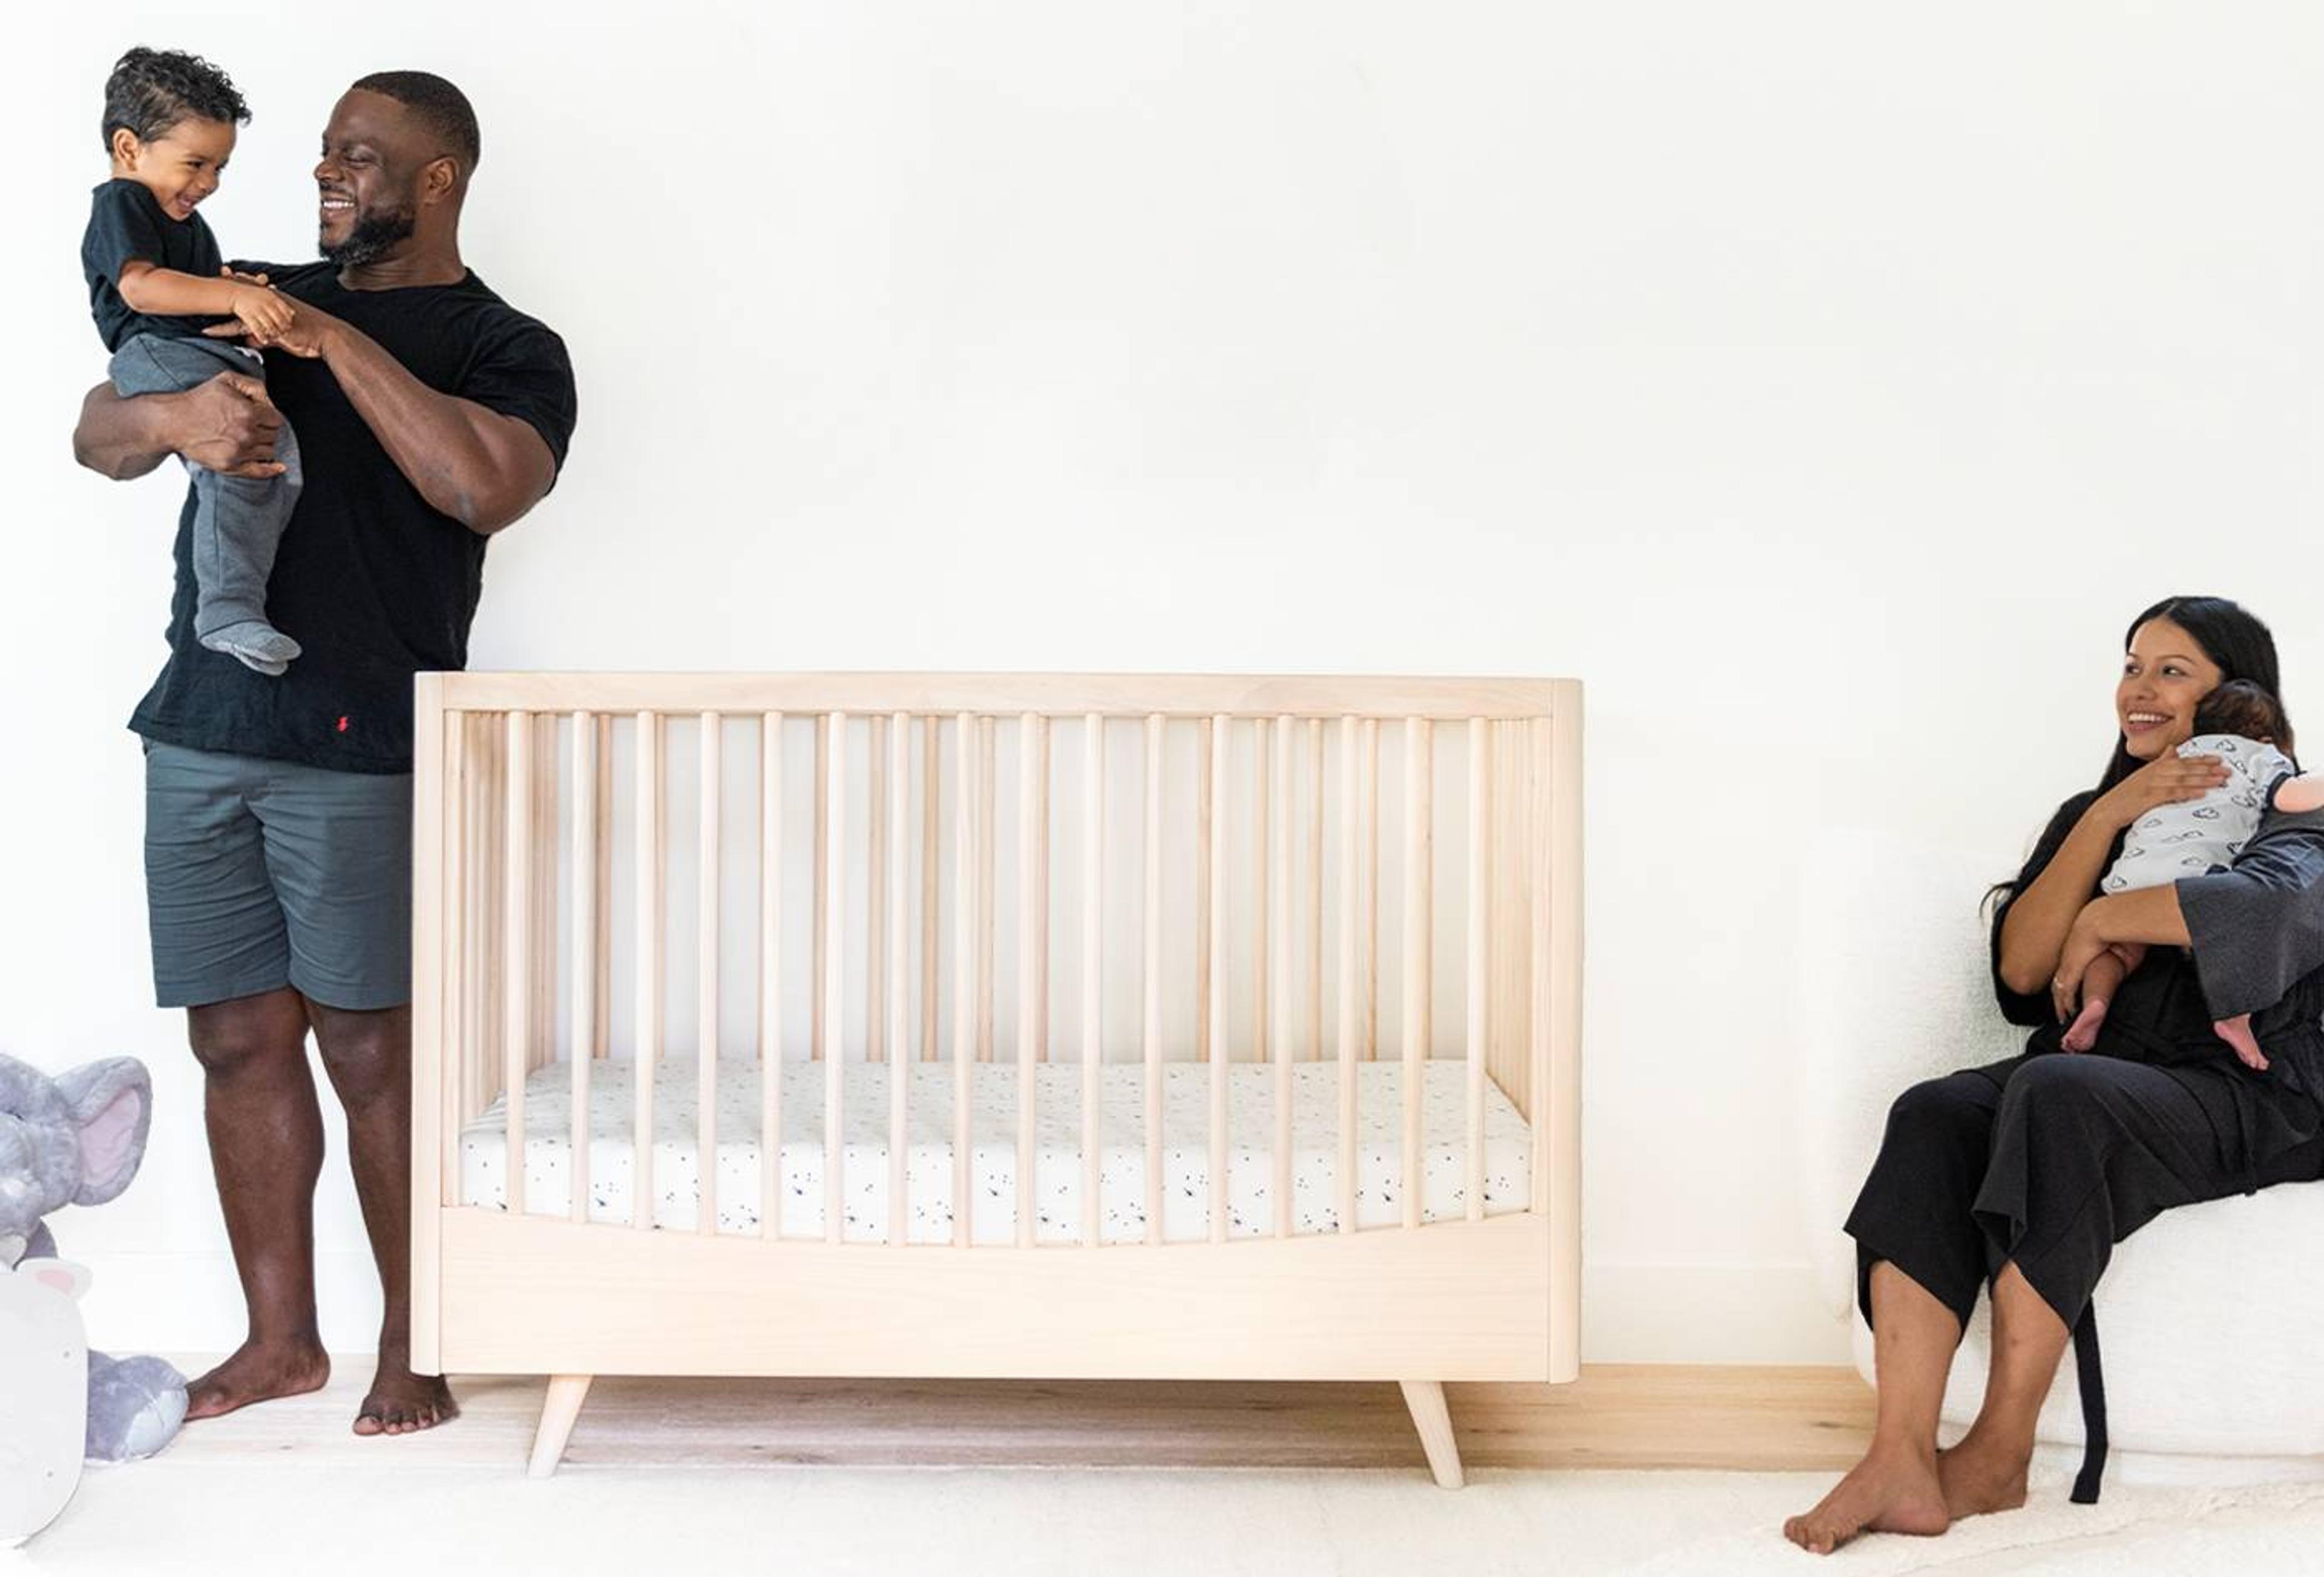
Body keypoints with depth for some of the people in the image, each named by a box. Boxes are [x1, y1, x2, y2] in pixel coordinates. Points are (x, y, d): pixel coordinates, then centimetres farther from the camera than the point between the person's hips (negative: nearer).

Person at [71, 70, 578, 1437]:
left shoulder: (507, 350, 0)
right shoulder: (266, 297, 16)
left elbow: (489, 485, -21)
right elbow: (96, 433, 11)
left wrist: (336, 344, -16)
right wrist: (172, 417, -13)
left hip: (363, 749, -5)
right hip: (201, 732, 5)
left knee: (372, 1047, -1)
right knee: (241, 1041, 9)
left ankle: (415, 1348, 13)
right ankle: (282, 1337, 22)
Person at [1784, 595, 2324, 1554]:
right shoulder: (2093, 812, 23)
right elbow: (2021, 971, 6)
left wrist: (2102, 920, -7)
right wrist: (2110, 817, -2)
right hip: (2098, 1071, 5)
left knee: (2058, 1093, -37)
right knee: (1931, 1115, -28)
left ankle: (1999, 1458, -30)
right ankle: (1901, 1464, -40)